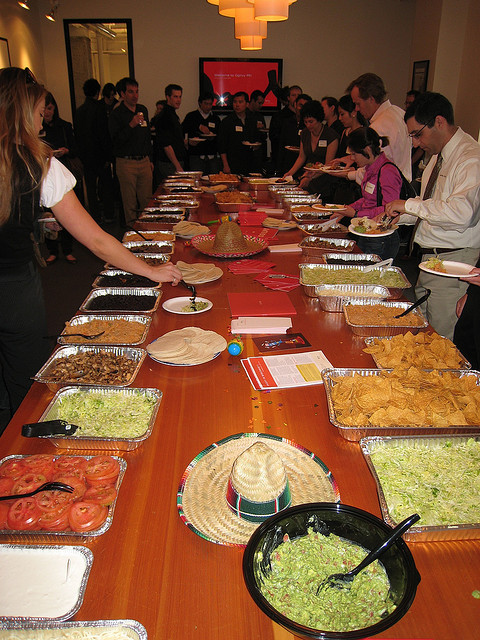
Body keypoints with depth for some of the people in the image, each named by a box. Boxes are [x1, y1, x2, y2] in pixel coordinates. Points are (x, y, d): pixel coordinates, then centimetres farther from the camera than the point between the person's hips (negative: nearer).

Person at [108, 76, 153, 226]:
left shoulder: (143, 109, 14)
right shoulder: (116, 114, -5)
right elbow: (116, 141, -14)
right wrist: (131, 125, -25)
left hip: (144, 161, 5)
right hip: (126, 163, -5)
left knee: (147, 201, 6)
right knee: (130, 203, 0)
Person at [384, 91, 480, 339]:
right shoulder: (438, 156, 13)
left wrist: (409, 204, -24)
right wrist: (399, 215, 6)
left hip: (454, 262, -9)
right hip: (429, 258, 9)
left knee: (440, 336, -4)